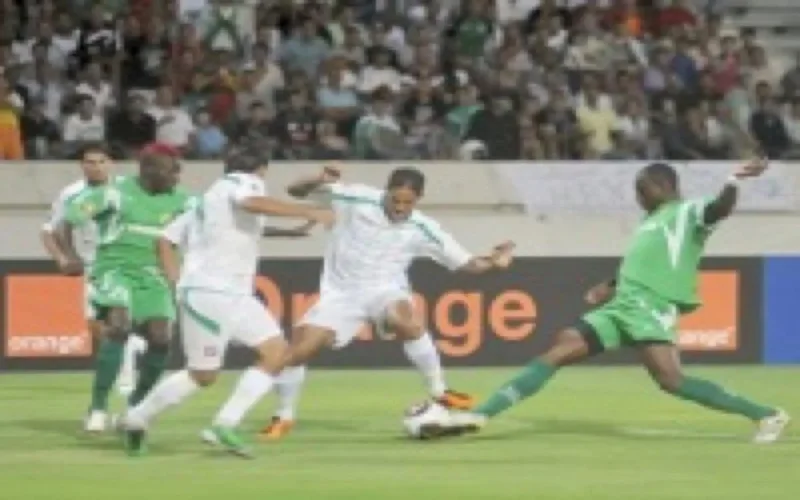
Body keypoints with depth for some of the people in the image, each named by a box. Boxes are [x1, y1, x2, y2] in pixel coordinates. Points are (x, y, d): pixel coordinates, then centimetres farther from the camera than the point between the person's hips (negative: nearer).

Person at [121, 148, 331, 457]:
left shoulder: (208, 200, 24)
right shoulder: (244, 181, -1)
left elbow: (166, 240, 22)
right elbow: (251, 203, -27)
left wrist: (179, 283, 17)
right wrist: (306, 212, -29)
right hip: (210, 293, -10)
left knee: (276, 351, -1)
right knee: (203, 375, -3)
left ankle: (225, 424, -6)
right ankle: (137, 419, 13)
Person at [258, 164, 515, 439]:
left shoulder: (421, 229, -9)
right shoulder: (356, 199, -13)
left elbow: (467, 263, -4)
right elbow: (296, 191, -7)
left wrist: (491, 262, -24)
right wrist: (319, 181, -28)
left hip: (385, 291, -1)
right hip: (340, 293, 1)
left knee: (406, 322, -36)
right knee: (297, 351, -12)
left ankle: (440, 394, -19)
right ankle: (283, 418, 13)